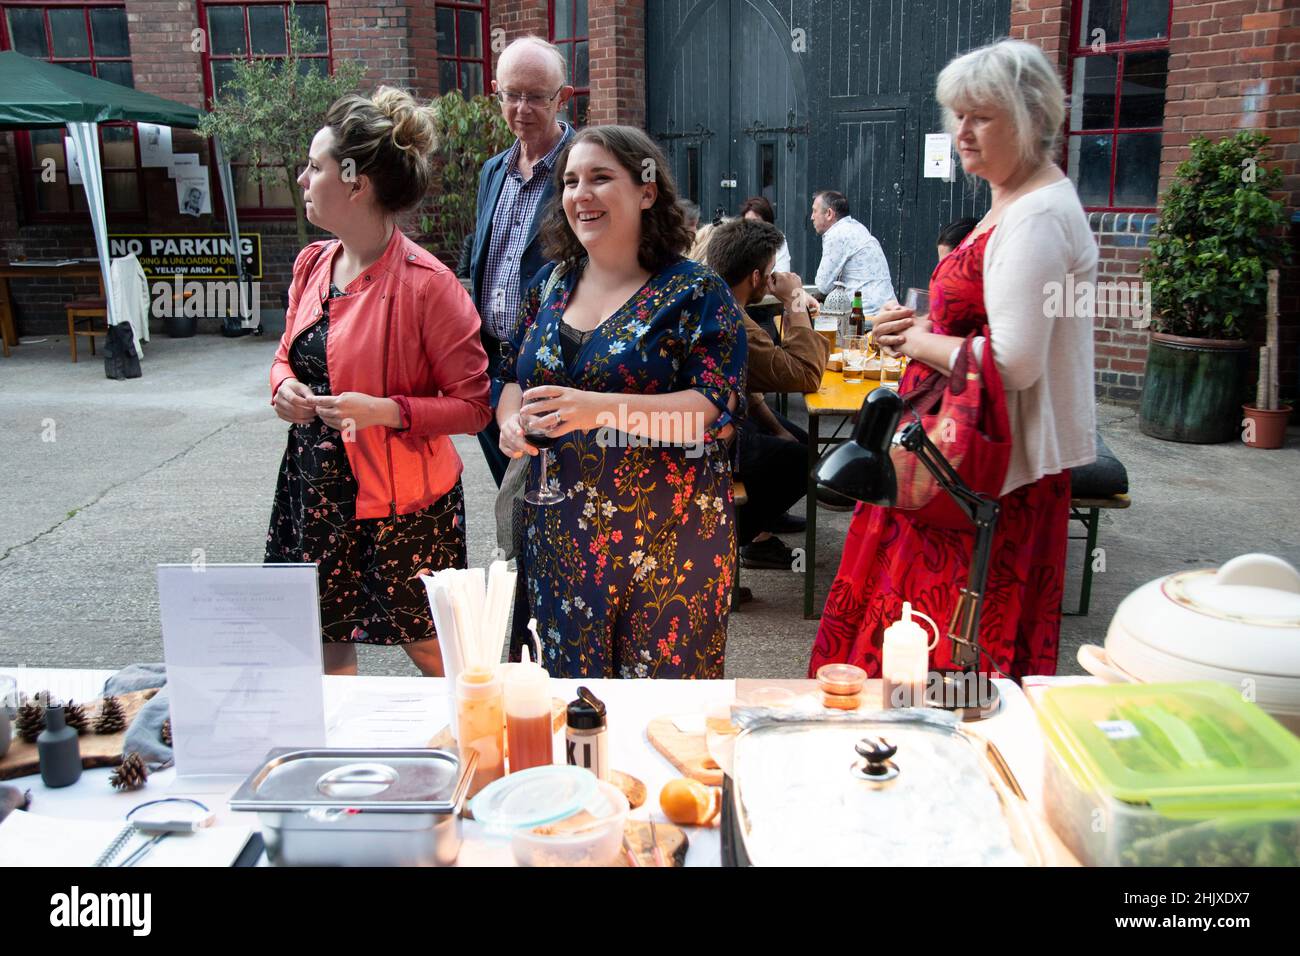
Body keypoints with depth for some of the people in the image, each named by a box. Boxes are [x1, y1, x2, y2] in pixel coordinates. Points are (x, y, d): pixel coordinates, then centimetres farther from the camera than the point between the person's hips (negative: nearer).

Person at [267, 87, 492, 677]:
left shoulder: (426, 284, -18)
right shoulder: (312, 263, 5)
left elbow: (474, 404, -15)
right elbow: (288, 353, 20)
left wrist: (388, 412, -26)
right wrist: (285, 386, -3)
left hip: (400, 501, -7)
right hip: (315, 489, 7)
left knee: (429, 650, 7)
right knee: (325, 645, 17)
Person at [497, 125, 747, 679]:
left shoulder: (696, 292, -7)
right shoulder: (552, 284, 10)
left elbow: (717, 408, -16)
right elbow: (515, 378, 18)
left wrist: (600, 409, -27)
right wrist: (511, 418, -5)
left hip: (666, 539, -5)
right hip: (560, 537, 5)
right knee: (571, 681, 14)